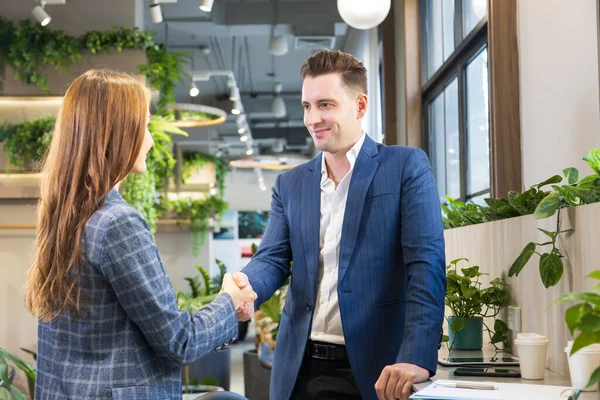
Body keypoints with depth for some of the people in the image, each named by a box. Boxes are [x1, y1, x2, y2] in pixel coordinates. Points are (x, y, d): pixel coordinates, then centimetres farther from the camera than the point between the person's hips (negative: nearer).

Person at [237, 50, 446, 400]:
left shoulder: (406, 166, -2)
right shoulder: (290, 184, 13)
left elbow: (427, 265, -10)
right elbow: (272, 259, 6)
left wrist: (417, 358, -22)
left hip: (376, 370, -4)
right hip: (300, 370, 4)